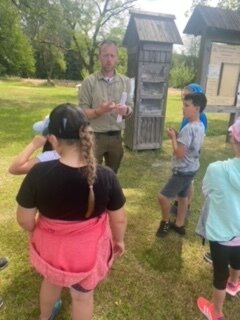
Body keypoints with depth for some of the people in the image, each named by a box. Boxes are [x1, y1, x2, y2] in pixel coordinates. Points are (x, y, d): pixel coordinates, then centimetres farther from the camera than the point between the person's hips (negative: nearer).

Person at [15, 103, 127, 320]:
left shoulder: (39, 174, -26)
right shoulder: (106, 176, -25)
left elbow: (24, 220, -14)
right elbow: (119, 220, -12)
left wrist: (39, 231, 9)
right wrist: (119, 241, 9)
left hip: (50, 247, 2)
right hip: (88, 250, -1)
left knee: (52, 280, 35)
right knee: (83, 296, 27)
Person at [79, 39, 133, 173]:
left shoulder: (125, 81, 4)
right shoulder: (90, 81, -6)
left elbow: (130, 108, 6)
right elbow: (83, 112, -7)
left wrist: (126, 111, -17)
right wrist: (99, 111, -26)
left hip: (116, 137, 4)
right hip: (95, 137, -3)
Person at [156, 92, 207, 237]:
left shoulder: (188, 128, -26)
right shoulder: (201, 126, 3)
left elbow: (179, 153, -26)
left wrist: (173, 137, -15)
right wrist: (178, 136, 2)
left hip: (183, 171, -10)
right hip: (192, 168, 10)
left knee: (163, 197, -1)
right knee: (183, 196, 21)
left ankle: (165, 222, 19)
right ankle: (179, 225, 35)